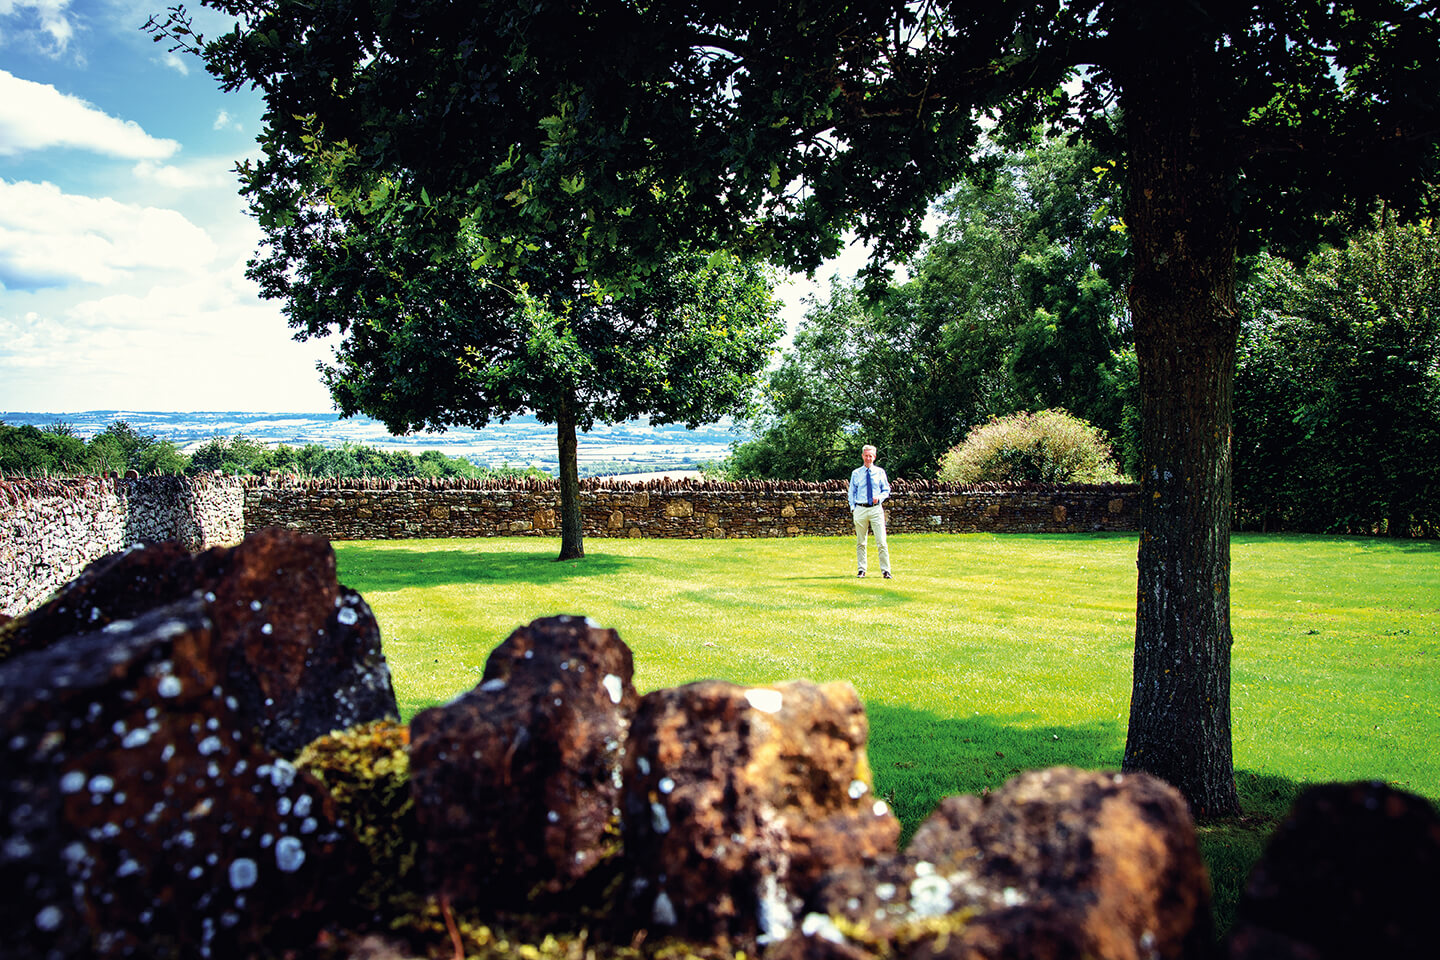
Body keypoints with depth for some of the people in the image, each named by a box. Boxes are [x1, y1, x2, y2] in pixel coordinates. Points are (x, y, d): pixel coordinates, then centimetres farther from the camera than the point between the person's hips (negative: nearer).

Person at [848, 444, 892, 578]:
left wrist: (879, 497, -8)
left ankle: (885, 571, -3)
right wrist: (853, 508, 1)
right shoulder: (856, 473, 11)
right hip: (860, 509, 1)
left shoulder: (880, 472, 9)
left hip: (876, 508, -1)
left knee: (881, 542, -7)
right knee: (861, 542, 4)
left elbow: (886, 490, 12)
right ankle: (862, 570, 13)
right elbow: (852, 492, 14)